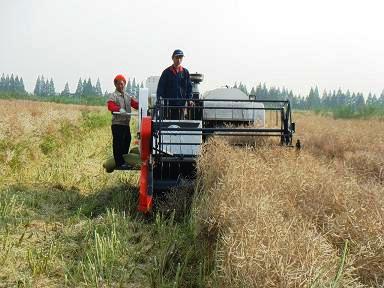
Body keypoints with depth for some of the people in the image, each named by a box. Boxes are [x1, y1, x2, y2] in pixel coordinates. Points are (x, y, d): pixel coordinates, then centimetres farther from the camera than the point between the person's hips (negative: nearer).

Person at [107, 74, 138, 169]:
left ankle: (124, 162, 21)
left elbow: (135, 103, 10)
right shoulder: (113, 96, -3)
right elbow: (110, 106, -19)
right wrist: (119, 109, -37)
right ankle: (119, 164, -2)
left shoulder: (127, 96, 20)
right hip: (117, 123, -7)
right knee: (118, 143, -6)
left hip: (126, 123, 7)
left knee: (127, 141, 11)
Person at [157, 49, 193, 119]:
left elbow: (189, 87, 11)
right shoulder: (167, 72, 3)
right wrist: (159, 99, -12)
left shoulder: (185, 72, 9)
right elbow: (160, 87, 1)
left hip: (181, 104, 2)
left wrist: (189, 99, 0)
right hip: (169, 104, -2)